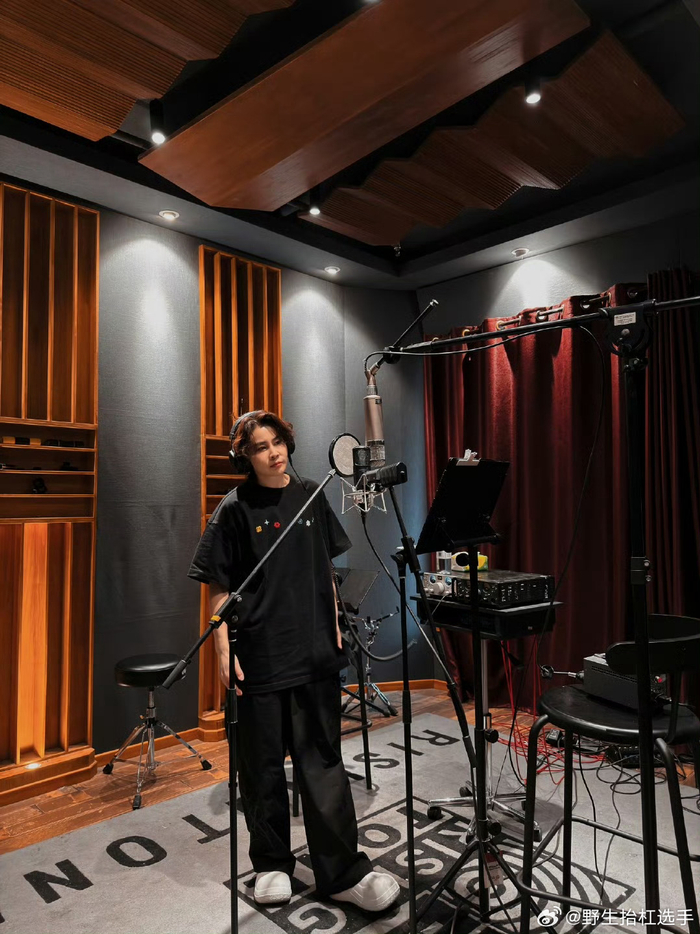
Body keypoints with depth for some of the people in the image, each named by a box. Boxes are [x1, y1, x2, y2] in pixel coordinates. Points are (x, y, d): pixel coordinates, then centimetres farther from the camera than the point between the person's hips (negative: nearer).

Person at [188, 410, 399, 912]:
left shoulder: (311, 497, 6)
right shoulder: (235, 510, -6)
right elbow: (219, 589, -5)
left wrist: (335, 627, 13)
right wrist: (224, 651, -11)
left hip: (315, 653, 3)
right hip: (259, 658, -3)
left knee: (324, 763, 9)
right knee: (263, 767, 12)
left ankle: (343, 872, 21)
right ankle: (272, 864, 32)